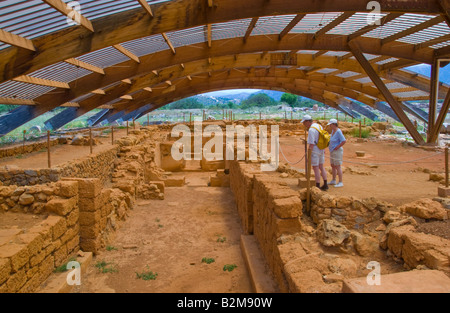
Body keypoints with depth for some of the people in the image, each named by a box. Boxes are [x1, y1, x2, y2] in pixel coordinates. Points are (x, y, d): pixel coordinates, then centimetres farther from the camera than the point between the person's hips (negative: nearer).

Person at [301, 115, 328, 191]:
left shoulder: (311, 130, -20)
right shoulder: (319, 126, 9)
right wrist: (324, 150, 25)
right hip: (321, 150, 9)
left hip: (314, 151, -9)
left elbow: (311, 144, -23)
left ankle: (317, 187, 2)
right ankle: (325, 185, 19)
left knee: (316, 169, -2)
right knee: (321, 167, 16)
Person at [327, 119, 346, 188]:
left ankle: (341, 182, 1)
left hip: (337, 151, -10)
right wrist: (330, 146, 14)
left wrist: (337, 147, -19)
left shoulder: (338, 131, -20)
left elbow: (344, 141, -26)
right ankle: (333, 181, 25)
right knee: (333, 166, 15)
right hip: (333, 152, 10)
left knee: (337, 166, -5)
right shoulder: (333, 130, 9)